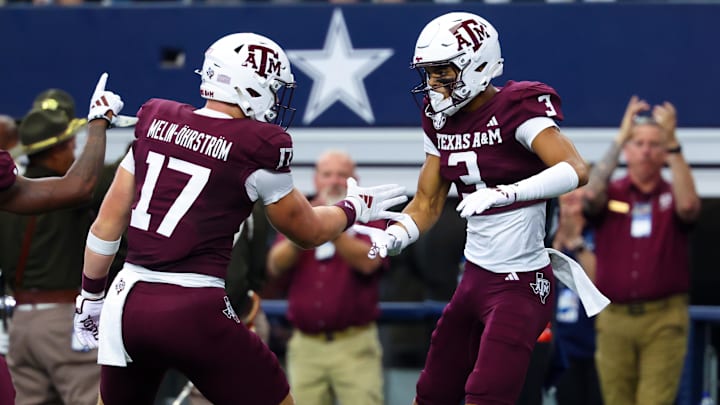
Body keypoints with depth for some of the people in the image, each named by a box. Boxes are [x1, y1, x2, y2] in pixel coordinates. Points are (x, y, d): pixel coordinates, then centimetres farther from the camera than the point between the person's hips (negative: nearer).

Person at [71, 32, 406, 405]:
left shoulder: (157, 122, 8)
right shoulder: (256, 150, -6)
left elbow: (108, 222, 13)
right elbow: (309, 232, 10)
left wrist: (90, 294, 24)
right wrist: (357, 207, 29)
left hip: (129, 304, 5)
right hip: (194, 314, -5)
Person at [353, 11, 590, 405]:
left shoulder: (517, 110, -16)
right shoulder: (442, 121, 6)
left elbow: (575, 170, -31)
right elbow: (427, 203, 14)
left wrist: (502, 193, -41)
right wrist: (392, 238, -6)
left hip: (521, 284, -8)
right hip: (474, 279, 8)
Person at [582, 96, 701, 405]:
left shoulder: (672, 196, 7)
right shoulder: (611, 194, 8)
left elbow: (688, 206, -17)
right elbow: (591, 195, -16)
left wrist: (673, 145, -20)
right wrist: (619, 138, -18)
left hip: (664, 320, -1)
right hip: (615, 320, 1)